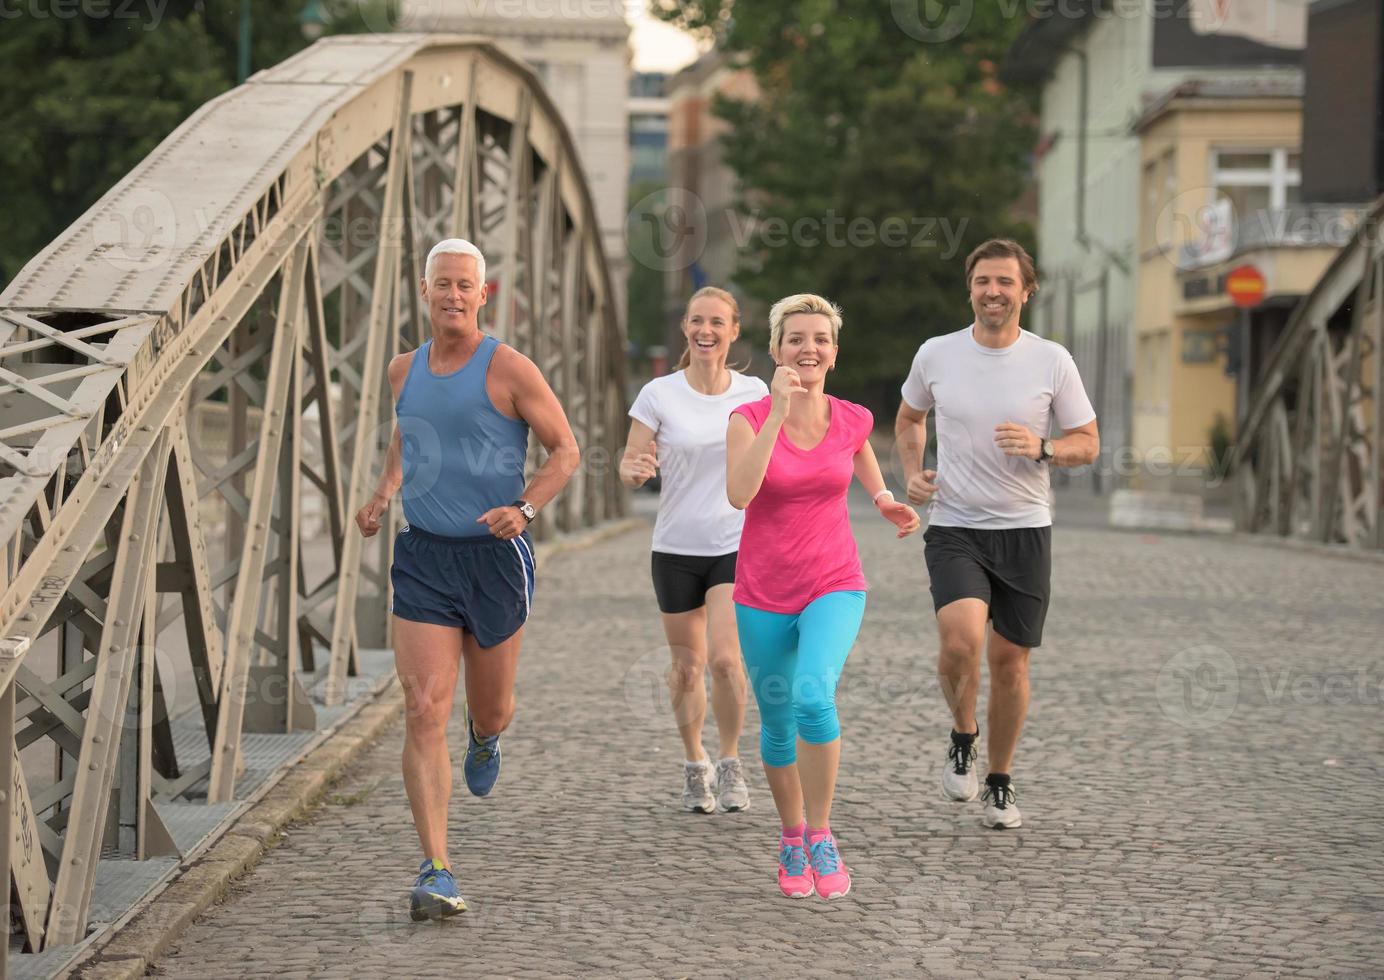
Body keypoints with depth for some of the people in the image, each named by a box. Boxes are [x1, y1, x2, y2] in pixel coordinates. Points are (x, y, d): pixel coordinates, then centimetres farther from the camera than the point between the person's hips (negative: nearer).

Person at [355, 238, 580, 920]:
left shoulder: (508, 369, -8)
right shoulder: (404, 370, 7)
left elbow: (565, 452, -3)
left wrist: (524, 509, -19)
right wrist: (382, 494, 11)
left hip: (495, 556, -2)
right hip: (423, 558, 2)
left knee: (488, 711, 14)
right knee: (424, 714, -10)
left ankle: (485, 738, 55)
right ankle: (437, 872, -10)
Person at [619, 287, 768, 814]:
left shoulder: (754, 392, 1)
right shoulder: (658, 395, -3)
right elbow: (629, 468, -3)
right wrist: (635, 470, -26)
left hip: (737, 547, 0)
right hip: (676, 549, 1)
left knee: (725, 657, -16)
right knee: (687, 666, 9)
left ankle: (730, 763, 4)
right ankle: (694, 765, 30)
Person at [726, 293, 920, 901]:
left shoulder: (852, 420, -1)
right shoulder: (750, 418, -8)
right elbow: (739, 493, -26)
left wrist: (886, 501, 5)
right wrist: (778, 412, -27)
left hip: (834, 586, 0)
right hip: (763, 594, 1)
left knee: (814, 697, -26)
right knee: (777, 724, 10)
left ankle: (820, 837, -10)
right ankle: (791, 841, 34)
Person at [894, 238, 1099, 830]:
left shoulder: (1052, 361, -2)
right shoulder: (936, 355, 0)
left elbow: (1087, 444, 4)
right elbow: (909, 417, 20)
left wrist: (1041, 448, -16)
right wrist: (912, 473, 3)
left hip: (1025, 530, 1)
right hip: (954, 529, -1)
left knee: (1010, 659, 4)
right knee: (961, 637, -24)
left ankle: (1000, 782, 23)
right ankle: (963, 737, 4)